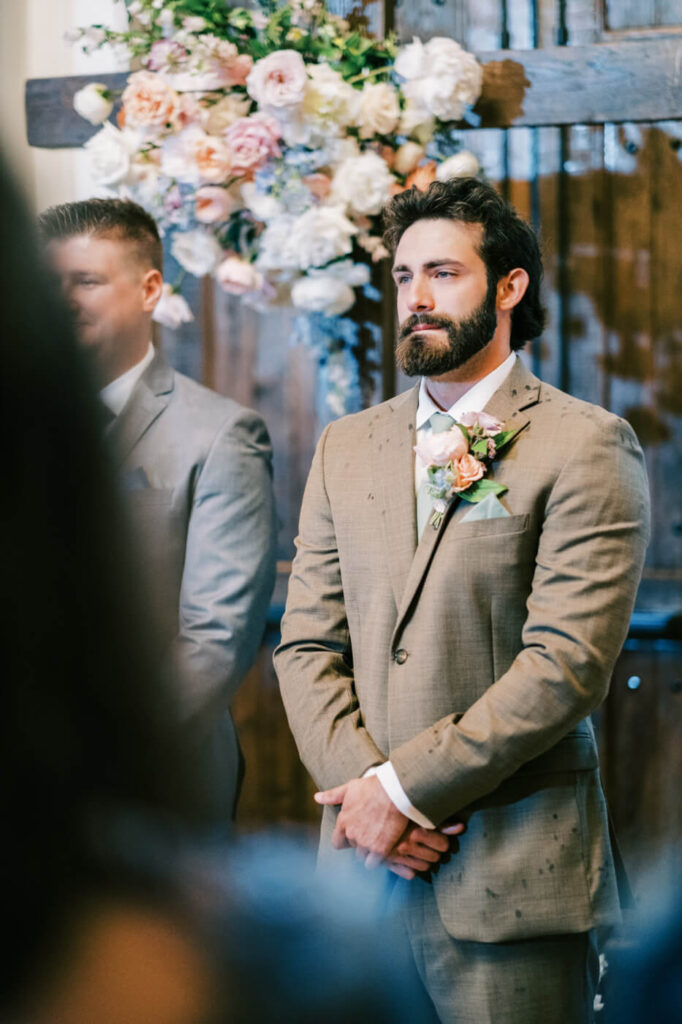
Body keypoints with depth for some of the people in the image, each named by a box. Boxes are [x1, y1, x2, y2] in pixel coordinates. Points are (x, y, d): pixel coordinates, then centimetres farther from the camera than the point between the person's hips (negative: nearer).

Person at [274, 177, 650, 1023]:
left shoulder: (585, 446, -4)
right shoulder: (345, 447, 14)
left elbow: (568, 663, -13)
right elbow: (307, 644, 10)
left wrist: (404, 787, -13)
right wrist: (358, 792, -6)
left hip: (513, 873, -4)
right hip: (362, 855, 5)